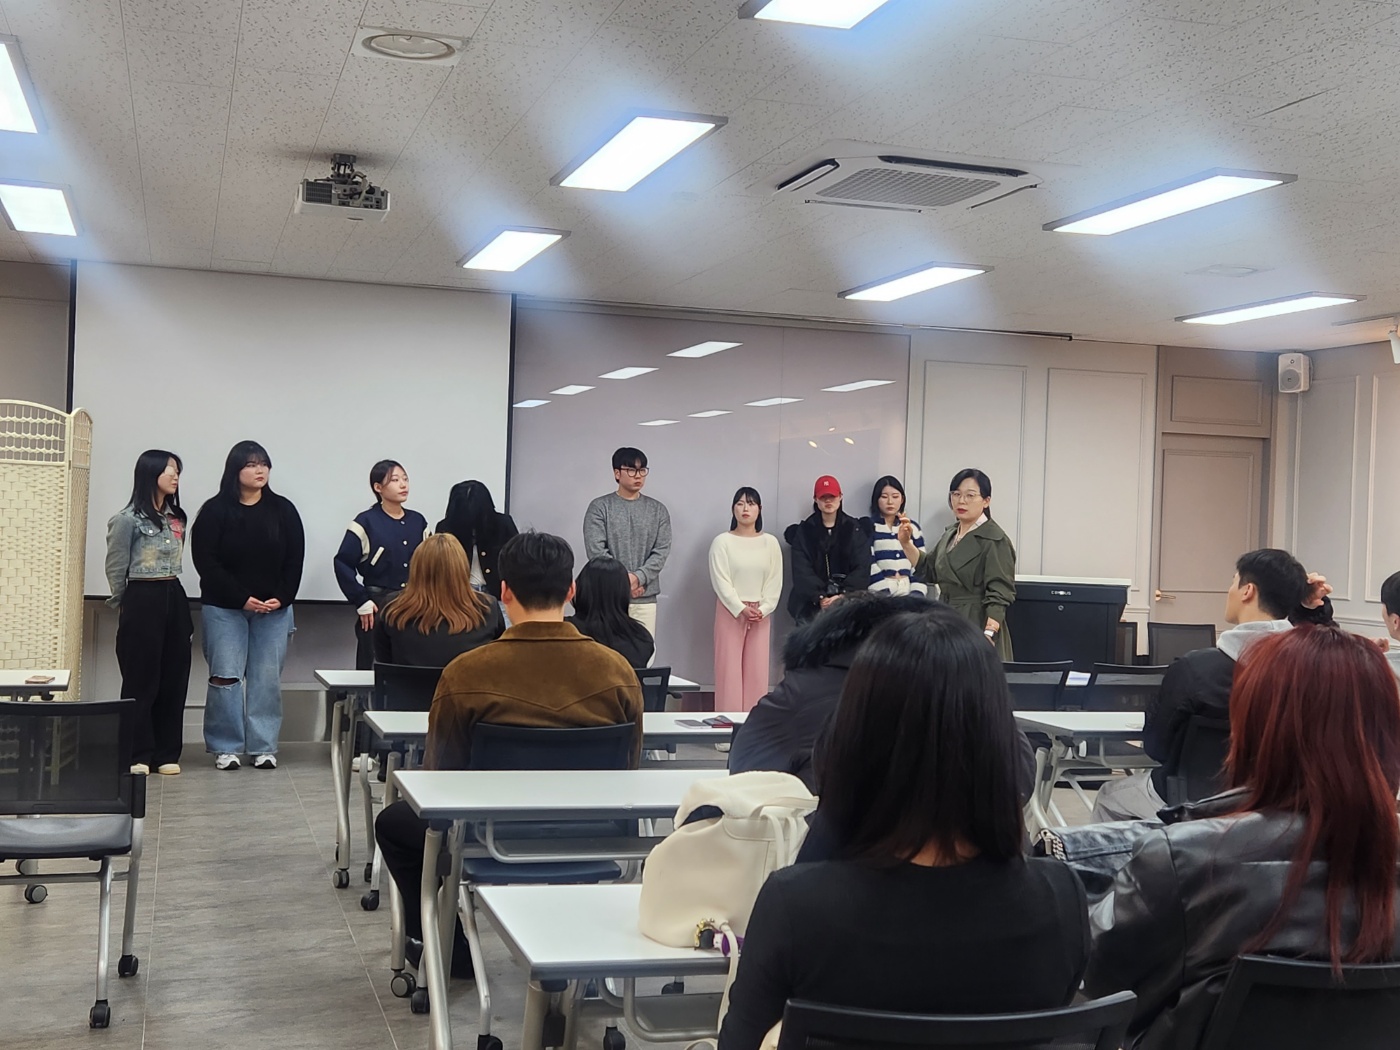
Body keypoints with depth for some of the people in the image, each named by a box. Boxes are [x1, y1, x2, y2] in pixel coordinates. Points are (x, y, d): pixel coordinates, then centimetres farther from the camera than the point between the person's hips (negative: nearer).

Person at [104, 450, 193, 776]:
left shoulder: (177, 517, 11)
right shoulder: (128, 519, -9)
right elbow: (116, 568, -2)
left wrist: (170, 591, 13)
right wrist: (126, 605, 9)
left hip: (175, 598, 6)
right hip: (143, 600, -6)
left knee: (174, 679, 6)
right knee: (141, 680, -1)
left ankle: (167, 753, 13)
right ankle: (137, 755, 6)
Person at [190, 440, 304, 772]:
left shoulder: (283, 510, 5)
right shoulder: (215, 511, -3)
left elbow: (295, 560, 4)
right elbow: (206, 562, -8)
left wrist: (282, 598, -9)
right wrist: (242, 599, -14)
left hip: (274, 609, 2)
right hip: (224, 608, -2)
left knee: (267, 679, 2)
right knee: (226, 678, -2)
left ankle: (264, 747, 9)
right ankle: (226, 748, 7)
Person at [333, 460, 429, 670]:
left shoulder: (418, 522, 8)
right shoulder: (366, 522, -5)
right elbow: (343, 564, -7)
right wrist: (361, 602, -10)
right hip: (376, 607, -4)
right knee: (371, 668, 2)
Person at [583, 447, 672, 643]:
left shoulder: (658, 510, 10)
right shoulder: (600, 507, 2)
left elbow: (662, 551, 1)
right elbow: (596, 551, -7)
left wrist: (638, 578, -13)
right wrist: (622, 580, -13)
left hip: (645, 599, 3)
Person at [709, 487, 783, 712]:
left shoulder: (770, 542, 6)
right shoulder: (722, 541, -2)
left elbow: (775, 581, 2)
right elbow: (721, 581, -8)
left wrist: (763, 609, -11)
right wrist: (741, 609, -17)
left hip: (761, 614, 3)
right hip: (730, 611, -2)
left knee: (757, 671, 3)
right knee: (730, 669, -3)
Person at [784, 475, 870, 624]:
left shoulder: (853, 528, 10)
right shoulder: (804, 530, 9)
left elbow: (862, 568, 1)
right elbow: (802, 570, -1)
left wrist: (844, 596, -15)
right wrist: (820, 598, -16)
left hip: (847, 601, 0)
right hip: (811, 603, 0)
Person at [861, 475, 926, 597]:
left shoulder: (913, 526, 15)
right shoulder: (868, 526, 4)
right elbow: (867, 565, -5)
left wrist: (917, 593, -4)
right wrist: (885, 594, -13)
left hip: (908, 589, 3)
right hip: (879, 592, -3)